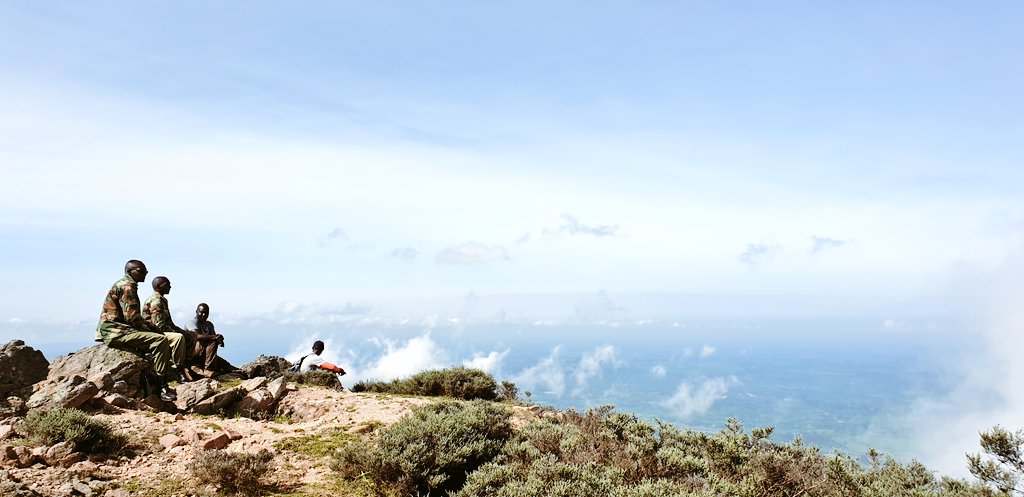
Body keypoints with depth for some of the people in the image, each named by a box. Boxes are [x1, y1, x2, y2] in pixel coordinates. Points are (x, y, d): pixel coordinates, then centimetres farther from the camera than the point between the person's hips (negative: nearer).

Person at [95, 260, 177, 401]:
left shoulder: (127, 284, 20)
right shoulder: (126, 286, -12)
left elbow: (136, 317, 22)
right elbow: (132, 317, -20)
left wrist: (151, 328, 10)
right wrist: (149, 331, -7)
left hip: (117, 330, 11)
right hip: (115, 331, -11)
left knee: (164, 345, 10)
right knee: (160, 340, -23)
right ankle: (162, 388, -24)